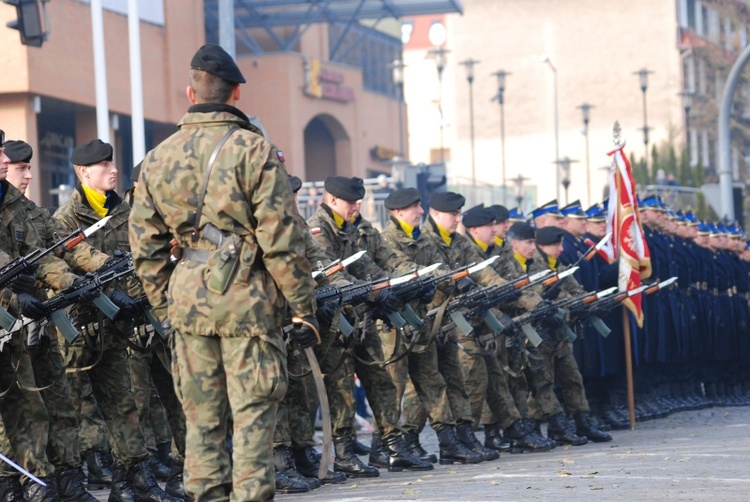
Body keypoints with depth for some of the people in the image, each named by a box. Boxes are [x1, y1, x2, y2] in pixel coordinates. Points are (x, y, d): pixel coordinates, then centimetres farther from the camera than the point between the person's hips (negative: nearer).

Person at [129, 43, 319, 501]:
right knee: (253, 413, -1)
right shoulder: (255, 150, -6)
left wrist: (164, 307, 19)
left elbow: (146, 246, 11)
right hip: (248, 300, -4)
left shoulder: (158, 158, 9)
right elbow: (282, 240, -9)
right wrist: (304, 306, -3)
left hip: (187, 303, 4)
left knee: (202, 416, 10)